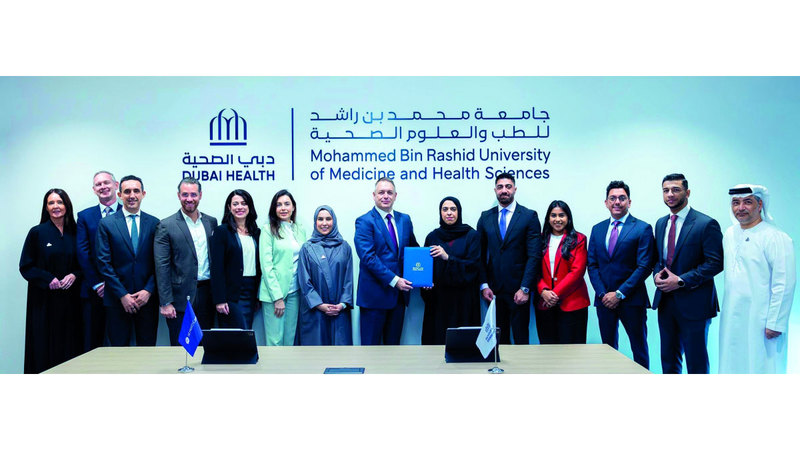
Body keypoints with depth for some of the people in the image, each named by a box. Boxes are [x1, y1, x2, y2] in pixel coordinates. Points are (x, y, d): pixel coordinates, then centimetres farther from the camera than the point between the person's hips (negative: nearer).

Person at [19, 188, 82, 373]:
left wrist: (74, 275, -8)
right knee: (44, 346, 0)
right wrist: (48, 279, -14)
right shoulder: (37, 233, 0)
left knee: (69, 345, 4)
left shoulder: (75, 233, 7)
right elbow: (25, 266, -1)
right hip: (44, 300, -2)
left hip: (70, 299, 2)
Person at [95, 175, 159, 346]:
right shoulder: (106, 224, 2)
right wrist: (122, 295, -9)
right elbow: (104, 263, -3)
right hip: (117, 300, -1)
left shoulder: (154, 223, 6)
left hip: (147, 298, 1)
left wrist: (149, 290, -8)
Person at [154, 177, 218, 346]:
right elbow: (162, 267, -6)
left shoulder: (211, 222, 10)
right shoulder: (166, 226, -4)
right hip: (181, 298, -4)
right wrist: (165, 303, -11)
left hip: (207, 294, 4)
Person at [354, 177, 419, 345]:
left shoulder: (405, 219, 11)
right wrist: (393, 280, -20)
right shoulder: (364, 222, -7)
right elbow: (368, 257, -16)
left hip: (399, 293, 6)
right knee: (371, 344, 3)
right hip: (375, 293, -5)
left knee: (393, 342, 15)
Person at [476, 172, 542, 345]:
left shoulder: (529, 216, 0)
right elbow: (481, 255, 8)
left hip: (518, 290, -3)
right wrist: (484, 285, -1)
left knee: (521, 338, 2)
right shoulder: (485, 217, 10)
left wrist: (525, 288, -12)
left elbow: (534, 256, -6)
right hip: (494, 290, 3)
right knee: (498, 339, 8)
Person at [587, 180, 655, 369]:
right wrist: (603, 294, -5)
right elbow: (592, 265, 8)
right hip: (604, 300, 4)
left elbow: (645, 267, -9)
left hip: (631, 300, -4)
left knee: (639, 349, 4)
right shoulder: (597, 229, 11)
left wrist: (620, 294, -13)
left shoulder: (643, 229, -3)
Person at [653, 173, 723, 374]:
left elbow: (715, 263, -14)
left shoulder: (706, 224, -11)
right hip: (665, 302, 6)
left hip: (693, 304, -6)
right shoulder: (661, 223, 12)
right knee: (668, 358, 15)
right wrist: (657, 274, -2)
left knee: (696, 361, 5)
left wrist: (681, 281, -19)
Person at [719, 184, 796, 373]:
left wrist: (775, 324, -16)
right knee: (733, 365, 13)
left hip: (760, 321, -6)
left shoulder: (776, 238, -13)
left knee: (762, 367, 2)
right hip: (732, 319, 7)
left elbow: (784, 286, -16)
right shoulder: (730, 234, 9)